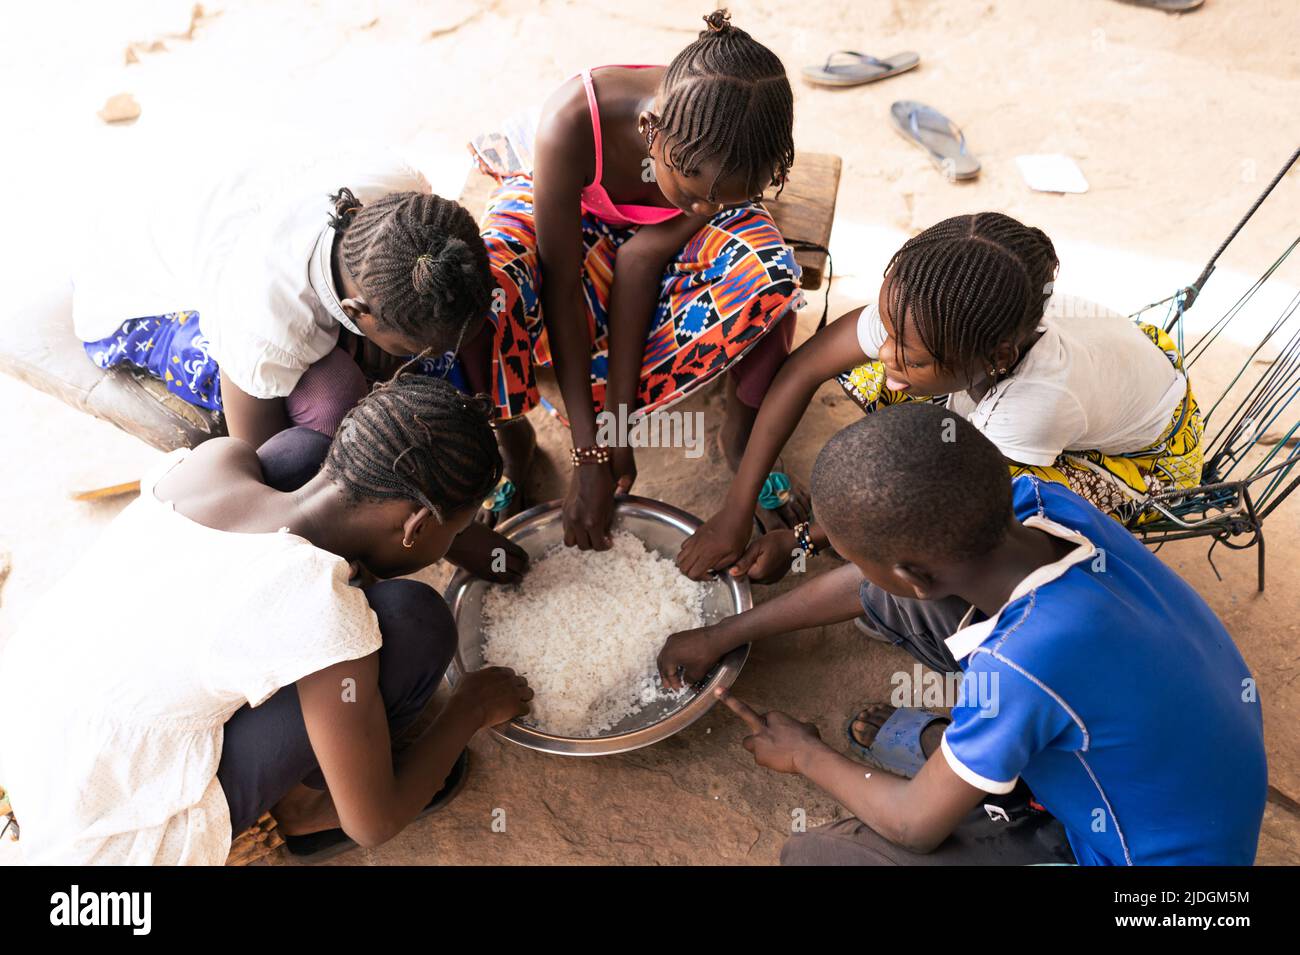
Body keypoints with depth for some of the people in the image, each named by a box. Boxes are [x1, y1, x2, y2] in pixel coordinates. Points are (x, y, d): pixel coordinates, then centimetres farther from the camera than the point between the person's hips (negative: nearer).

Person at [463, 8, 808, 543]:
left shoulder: (739, 150, -30)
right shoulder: (572, 123, -38)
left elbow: (642, 261, -25)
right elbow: (561, 288, -31)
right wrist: (589, 452, -28)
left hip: (650, 234, 2)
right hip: (561, 210, -1)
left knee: (771, 274, -32)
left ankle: (742, 437, -8)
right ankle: (511, 439, -8)